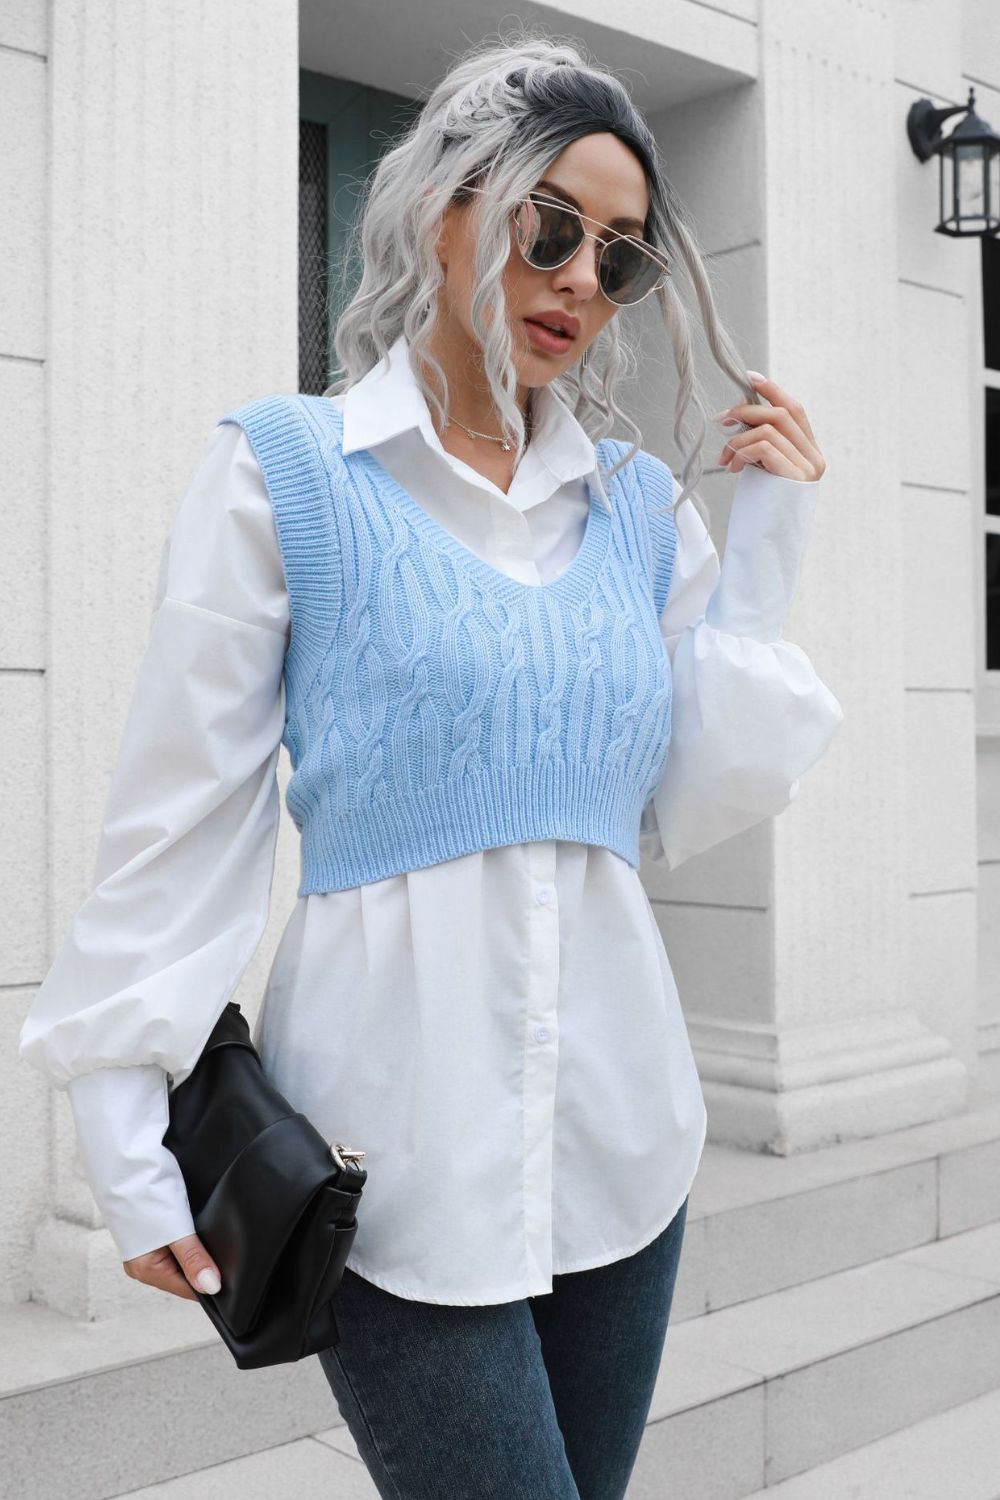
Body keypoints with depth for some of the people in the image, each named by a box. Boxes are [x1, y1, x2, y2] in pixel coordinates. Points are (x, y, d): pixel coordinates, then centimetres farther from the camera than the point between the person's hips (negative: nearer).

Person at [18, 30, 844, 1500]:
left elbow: (689, 812, 5)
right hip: (404, 1142, -4)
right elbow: (181, 820, -4)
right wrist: (127, 1127, -6)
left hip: (620, 1119, 5)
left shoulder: (645, 503, 8)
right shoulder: (281, 472, -4)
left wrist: (765, 553, 1)